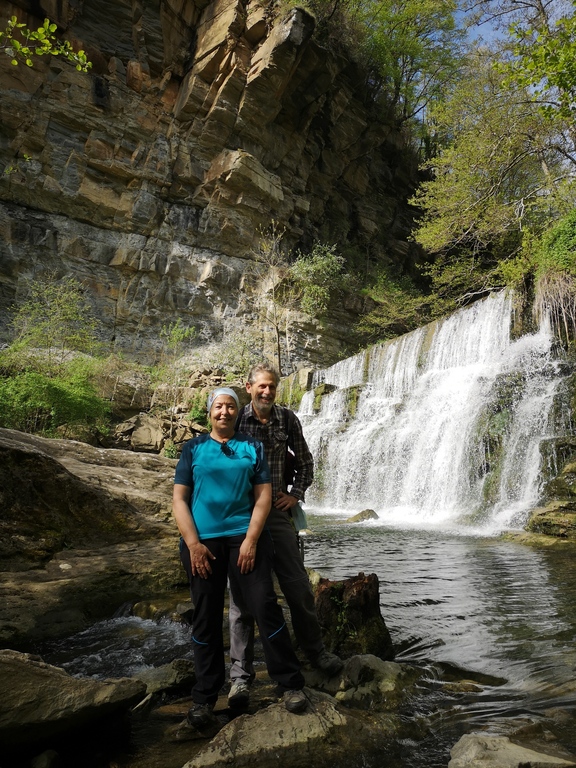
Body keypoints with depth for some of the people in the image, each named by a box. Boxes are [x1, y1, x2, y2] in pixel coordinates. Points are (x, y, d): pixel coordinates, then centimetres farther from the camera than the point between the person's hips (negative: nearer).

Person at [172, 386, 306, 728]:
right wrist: (193, 543, -9)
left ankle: (292, 683, 10)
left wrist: (251, 539, -10)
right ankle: (204, 699, 23)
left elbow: (264, 496, 2)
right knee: (206, 619, 7)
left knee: (266, 606, -6)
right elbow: (179, 499, 2)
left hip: (245, 537, 0)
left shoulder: (253, 448, 8)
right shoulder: (193, 448, 7)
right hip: (201, 540, 1)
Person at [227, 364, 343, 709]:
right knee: (242, 594, 4)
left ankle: (316, 650, 30)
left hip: (277, 512, 2)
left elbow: (305, 461, 14)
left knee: (299, 587, 8)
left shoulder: (288, 419, 2)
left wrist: (296, 494, 4)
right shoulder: (236, 419, -4)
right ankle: (241, 674, 16)